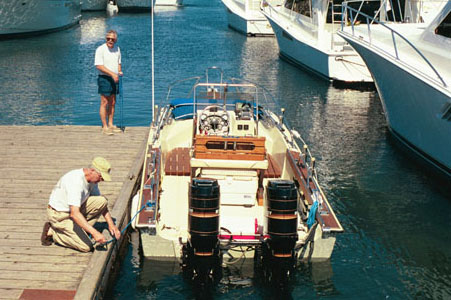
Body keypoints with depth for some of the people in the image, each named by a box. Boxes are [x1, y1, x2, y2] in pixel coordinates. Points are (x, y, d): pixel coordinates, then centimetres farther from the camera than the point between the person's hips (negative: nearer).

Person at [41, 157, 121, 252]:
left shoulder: (92, 179, -3)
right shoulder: (76, 181, -32)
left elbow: (101, 205, 8)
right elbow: (74, 214, -39)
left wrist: (111, 224, -3)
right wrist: (94, 232, -42)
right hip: (59, 215, -8)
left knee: (102, 201, -11)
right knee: (87, 247, -14)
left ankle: (81, 229, 2)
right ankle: (52, 232, 1)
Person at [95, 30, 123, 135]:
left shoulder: (117, 49, 11)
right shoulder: (100, 49, -11)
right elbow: (99, 66, -17)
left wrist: (119, 71, 2)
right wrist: (112, 74, -23)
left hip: (114, 79, 7)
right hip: (104, 78, -7)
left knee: (112, 103, 11)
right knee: (104, 103, -4)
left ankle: (111, 125, 19)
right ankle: (104, 127, 0)